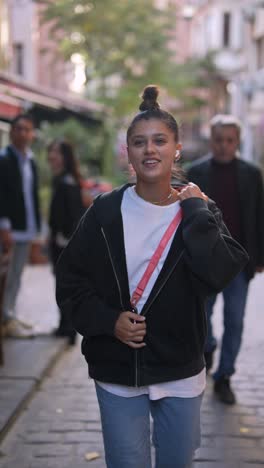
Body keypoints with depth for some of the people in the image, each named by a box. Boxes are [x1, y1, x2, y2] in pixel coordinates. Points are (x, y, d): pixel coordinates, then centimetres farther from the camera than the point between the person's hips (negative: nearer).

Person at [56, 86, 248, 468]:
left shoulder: (199, 211, -2)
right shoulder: (105, 212, -5)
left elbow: (219, 274, -20)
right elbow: (70, 278, -1)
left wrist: (194, 211, -17)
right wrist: (107, 321, -14)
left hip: (181, 373, 1)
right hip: (118, 372, -1)